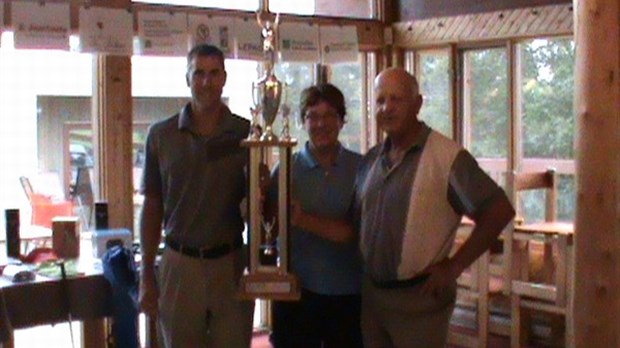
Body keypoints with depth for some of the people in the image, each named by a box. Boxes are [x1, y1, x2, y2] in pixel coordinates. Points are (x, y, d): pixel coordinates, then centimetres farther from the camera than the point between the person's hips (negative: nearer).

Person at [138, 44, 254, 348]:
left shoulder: (247, 134, 0)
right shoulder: (161, 135, 1)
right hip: (179, 264, 0)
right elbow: (152, 207, 5)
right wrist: (146, 276, 3)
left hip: (233, 265, 0)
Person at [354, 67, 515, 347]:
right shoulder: (371, 159, 7)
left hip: (419, 296, -6)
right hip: (370, 294, 6)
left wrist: (454, 266, -15)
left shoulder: (446, 156, -14)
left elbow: (499, 211, -17)